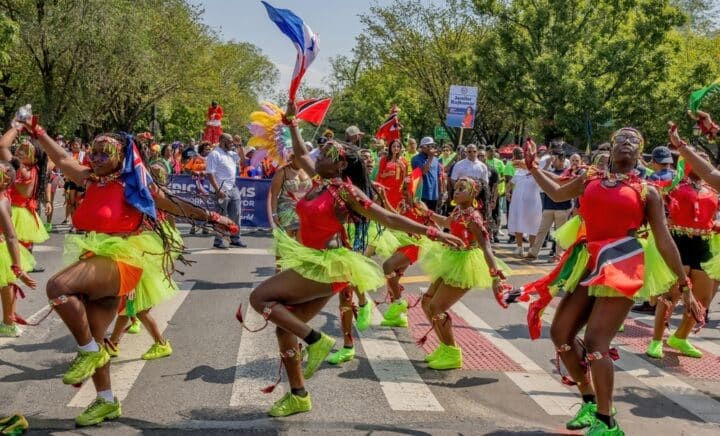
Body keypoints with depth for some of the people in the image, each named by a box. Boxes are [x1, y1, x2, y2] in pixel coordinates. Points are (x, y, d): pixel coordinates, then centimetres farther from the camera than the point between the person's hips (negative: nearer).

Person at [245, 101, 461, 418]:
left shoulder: (346, 191, -13)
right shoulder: (319, 181, 8)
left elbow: (388, 218, -12)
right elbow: (301, 155, 26)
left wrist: (432, 233, -16)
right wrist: (291, 122, 28)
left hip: (327, 265, -8)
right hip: (313, 262, 8)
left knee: (259, 297, -15)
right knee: (284, 326, 9)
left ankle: (316, 341, -10)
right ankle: (298, 396, 19)